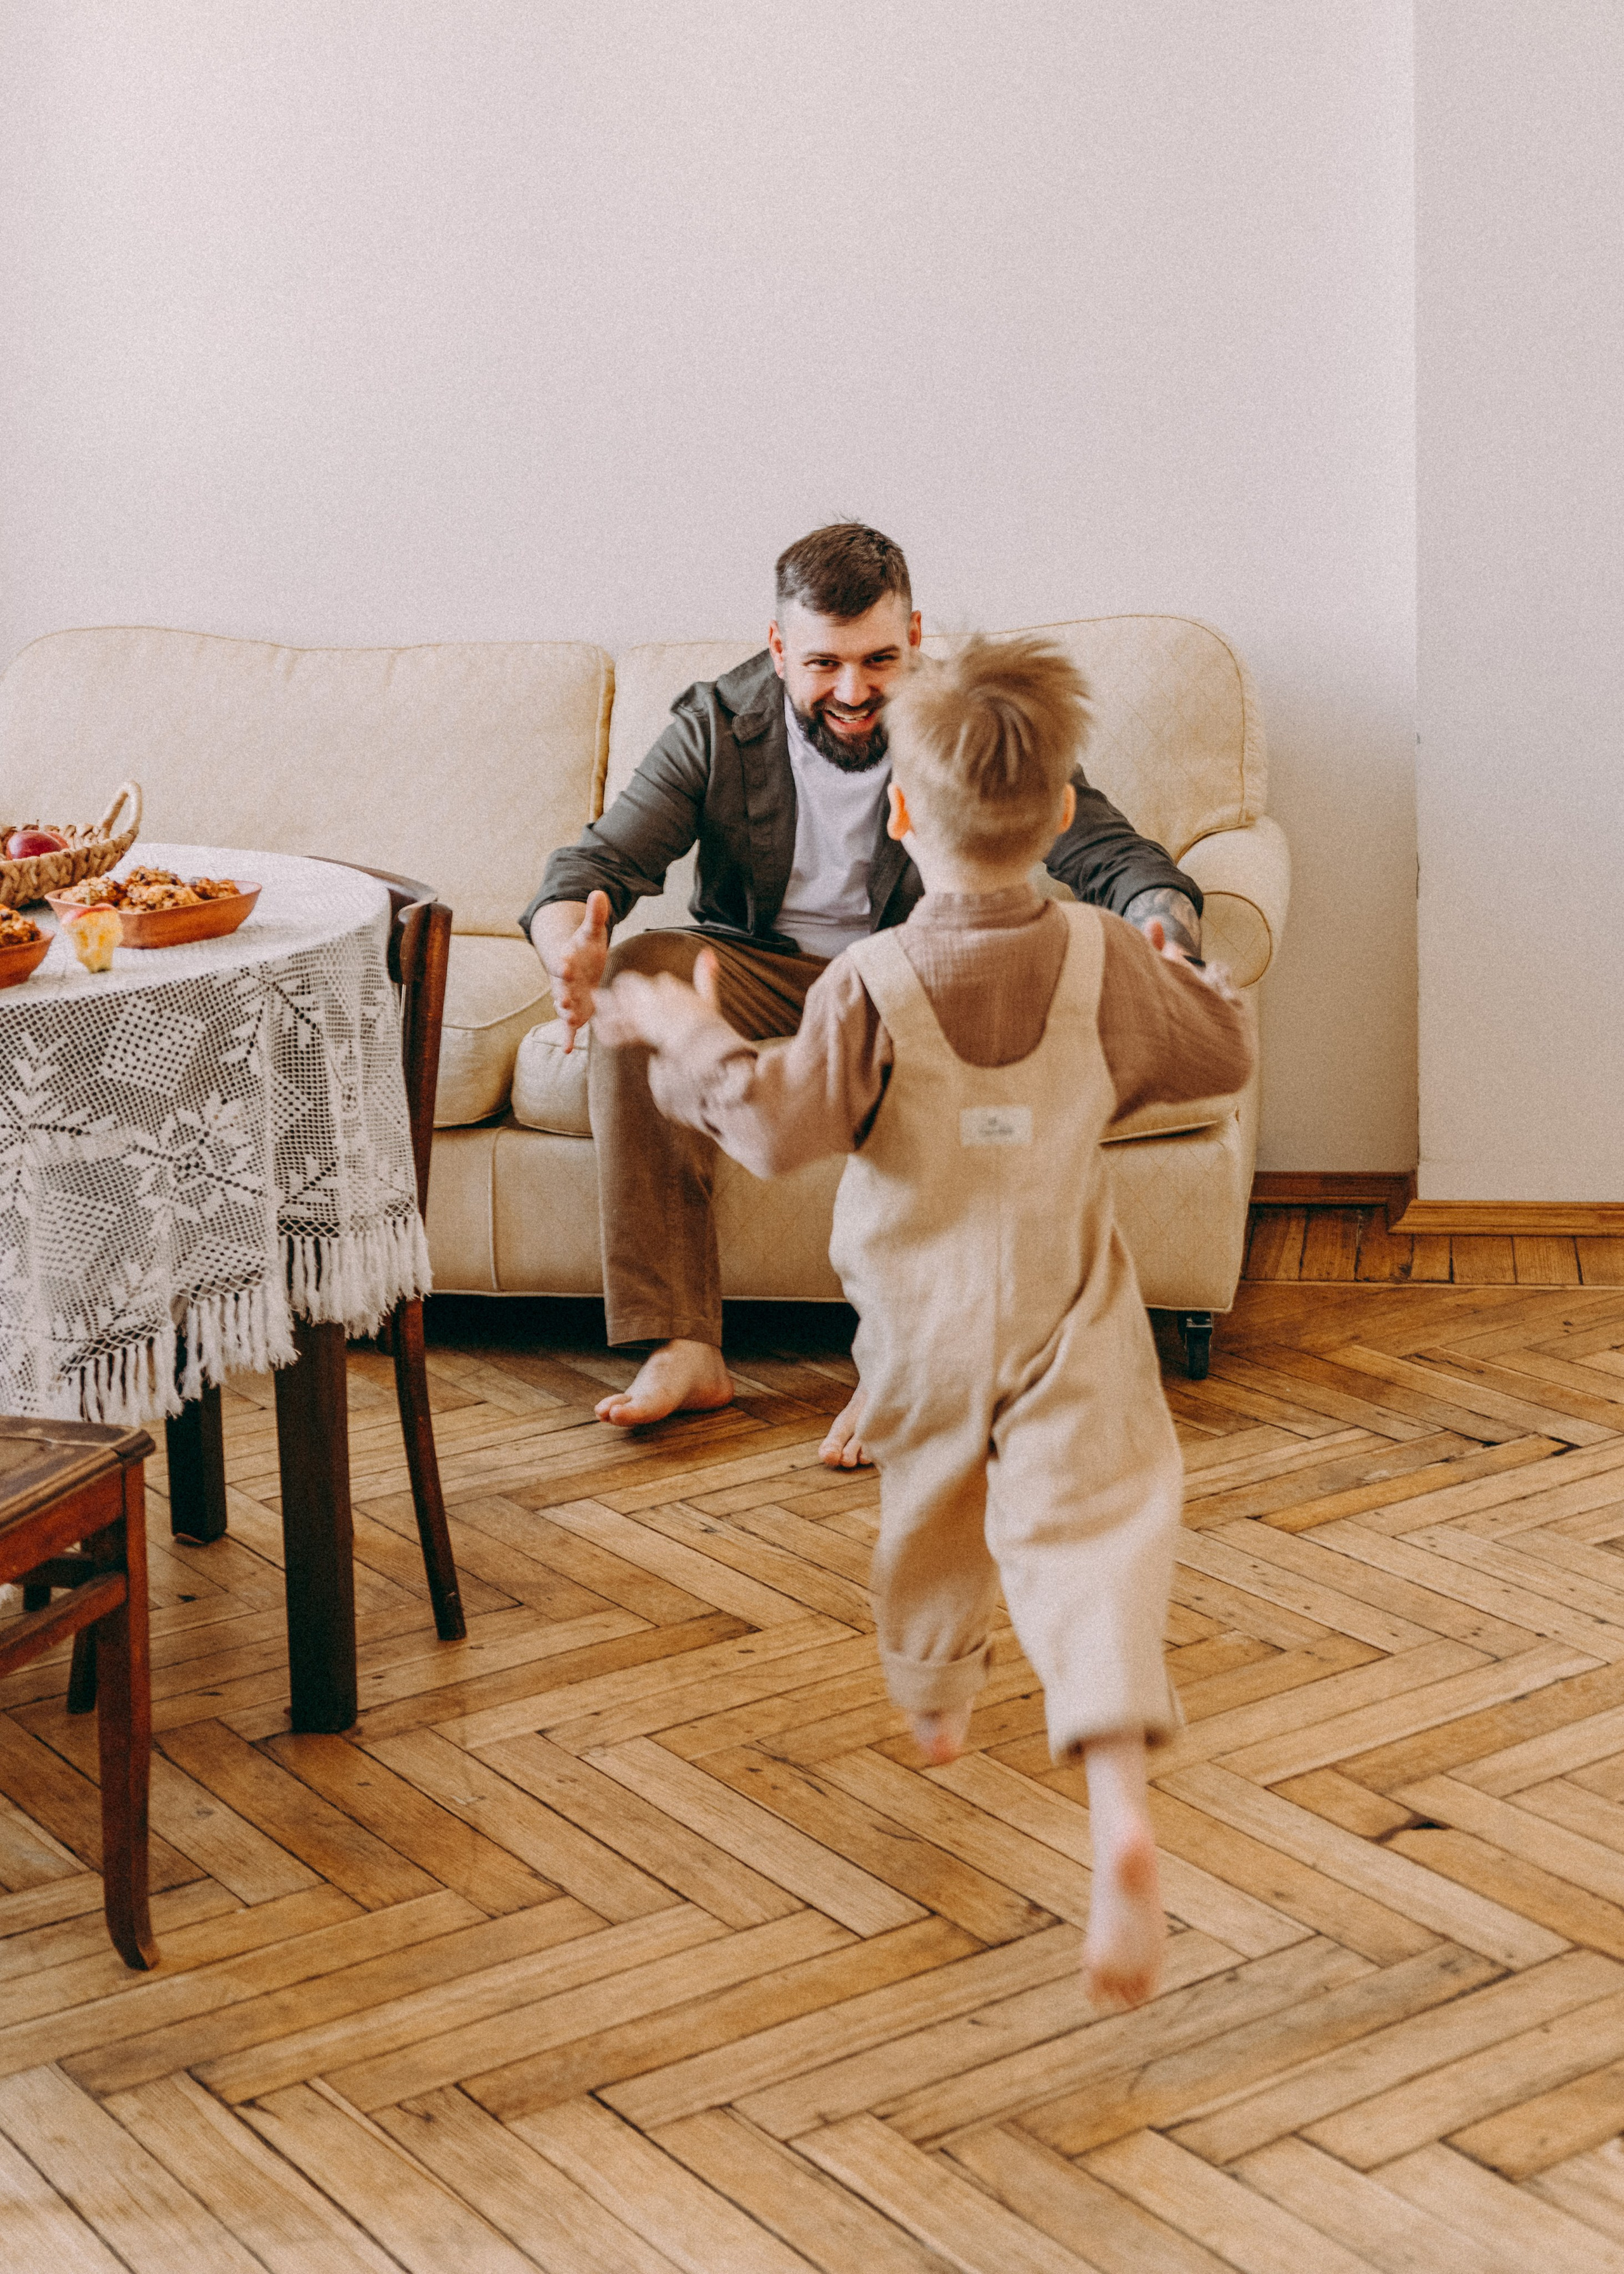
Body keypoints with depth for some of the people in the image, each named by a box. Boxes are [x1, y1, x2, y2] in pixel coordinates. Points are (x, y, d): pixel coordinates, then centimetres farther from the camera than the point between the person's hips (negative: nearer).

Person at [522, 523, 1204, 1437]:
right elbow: (592, 864, -13)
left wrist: (1165, 943, -41)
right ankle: (684, 1348, -32)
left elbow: (1118, 855, -16)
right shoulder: (720, 726, -8)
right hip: (762, 978, 2)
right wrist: (574, 952, -39)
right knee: (641, 968, -29)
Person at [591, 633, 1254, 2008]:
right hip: (1069, 1313, 0)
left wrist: (690, 1038, -7)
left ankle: (936, 1694, 50)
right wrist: (1186, 984, 24)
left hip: (922, 1314, 0)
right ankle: (1119, 1789, -27)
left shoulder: (872, 984, -19)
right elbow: (1225, 1055, 3)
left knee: (931, 1509, 25)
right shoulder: (1104, 963, -9)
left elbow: (781, 1131, -22)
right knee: (1095, 1528, -7)